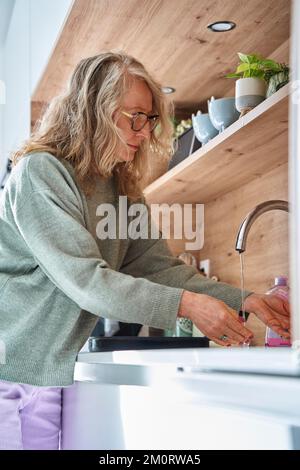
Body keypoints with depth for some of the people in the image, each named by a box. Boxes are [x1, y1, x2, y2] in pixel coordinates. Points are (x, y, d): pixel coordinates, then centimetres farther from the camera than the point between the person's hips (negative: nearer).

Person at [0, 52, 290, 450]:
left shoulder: (123, 190, 11)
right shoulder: (39, 173, -14)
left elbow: (159, 266, 7)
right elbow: (84, 279, -21)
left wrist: (245, 301, -4)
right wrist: (185, 304, -25)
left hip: (57, 377, 7)